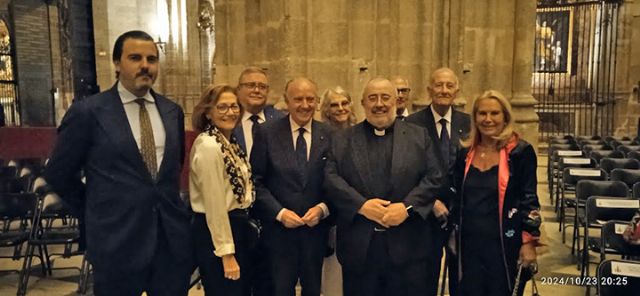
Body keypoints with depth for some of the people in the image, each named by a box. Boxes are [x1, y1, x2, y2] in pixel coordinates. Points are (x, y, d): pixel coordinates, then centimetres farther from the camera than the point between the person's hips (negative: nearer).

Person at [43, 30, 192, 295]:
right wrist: (96, 213, 5)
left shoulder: (173, 111, 7)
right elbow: (58, 173, 0)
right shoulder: (87, 112, -8)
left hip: (173, 238, 4)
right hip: (117, 241, -4)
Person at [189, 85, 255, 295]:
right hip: (216, 231, -9)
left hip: (237, 227, 9)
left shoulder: (230, 143, 9)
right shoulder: (208, 146, -19)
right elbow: (215, 206, -21)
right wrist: (227, 254, -19)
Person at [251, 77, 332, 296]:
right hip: (279, 228, -2)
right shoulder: (267, 133, -5)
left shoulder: (328, 136, 0)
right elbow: (256, 181, -5)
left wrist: (322, 208, -12)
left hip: (316, 227, 2)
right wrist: (279, 212, -13)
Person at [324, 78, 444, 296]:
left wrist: (407, 206, -14)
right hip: (359, 247, 0)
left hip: (407, 247, 0)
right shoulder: (343, 140, 8)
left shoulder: (419, 136, 9)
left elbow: (433, 178, 1)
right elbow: (331, 179, -2)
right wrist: (361, 205, -15)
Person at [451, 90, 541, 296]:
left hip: (504, 244, -3)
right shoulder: (465, 153, 4)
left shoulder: (521, 152, -7)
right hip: (469, 243, 3)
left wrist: (529, 242, -10)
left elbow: (529, 199, -7)